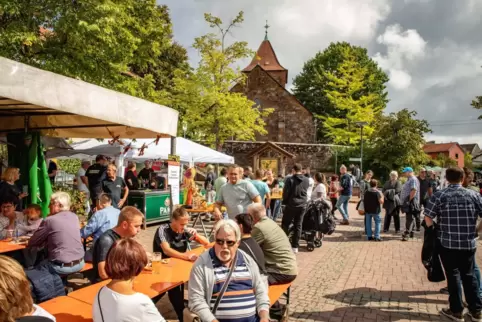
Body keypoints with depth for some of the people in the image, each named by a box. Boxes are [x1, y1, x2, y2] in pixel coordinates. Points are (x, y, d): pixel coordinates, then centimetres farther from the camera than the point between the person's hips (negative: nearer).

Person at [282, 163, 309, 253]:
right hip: (302, 206, 4)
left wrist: (284, 202, 5)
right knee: (298, 225, 9)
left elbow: (285, 192, -9)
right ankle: (295, 246, 11)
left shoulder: (290, 179, -12)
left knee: (285, 224, 8)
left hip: (291, 205, -4)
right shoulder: (307, 180, 3)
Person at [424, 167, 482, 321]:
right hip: (469, 243, 2)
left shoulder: (439, 195, -6)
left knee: (453, 275, 10)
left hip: (447, 243, -2)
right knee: (469, 275, 17)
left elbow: (428, 218, -9)